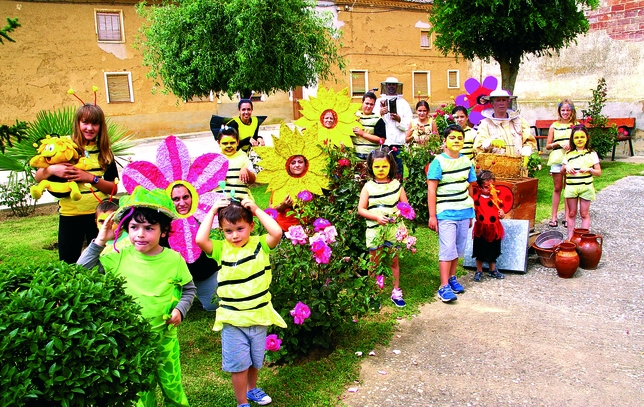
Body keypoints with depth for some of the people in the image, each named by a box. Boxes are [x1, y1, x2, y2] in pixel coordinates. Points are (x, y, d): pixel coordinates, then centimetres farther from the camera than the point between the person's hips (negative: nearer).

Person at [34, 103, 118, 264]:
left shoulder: (105, 153, 5)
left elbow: (113, 188, -1)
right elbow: (38, 177, -1)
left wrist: (91, 178, -16)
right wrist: (51, 170, -22)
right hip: (70, 215, -1)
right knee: (68, 263, 4)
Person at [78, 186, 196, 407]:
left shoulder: (174, 259, -11)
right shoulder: (120, 256, -9)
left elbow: (189, 289, 4)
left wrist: (180, 309, -13)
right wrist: (99, 241, -16)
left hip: (165, 337, -1)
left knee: (172, 385, 15)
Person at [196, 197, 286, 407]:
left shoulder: (260, 244, -7)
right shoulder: (221, 249, -6)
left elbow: (277, 232, -26)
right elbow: (200, 240, -23)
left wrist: (256, 210, -19)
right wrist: (212, 212, -16)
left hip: (259, 316, 1)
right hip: (232, 320, -1)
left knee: (256, 359, 22)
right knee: (239, 363, 7)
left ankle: (252, 389, 49)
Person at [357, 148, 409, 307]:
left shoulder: (396, 185, 2)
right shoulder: (368, 187, -1)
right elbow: (361, 209, -3)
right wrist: (377, 217, -16)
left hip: (393, 228, 1)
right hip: (374, 229, -1)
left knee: (394, 261, 9)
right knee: (374, 262, 9)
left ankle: (396, 292, 23)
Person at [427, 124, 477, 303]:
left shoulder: (466, 161, 9)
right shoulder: (438, 162, -8)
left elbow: (469, 188, 15)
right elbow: (431, 190, -11)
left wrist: (471, 212, 17)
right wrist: (432, 216, -14)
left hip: (464, 212, 6)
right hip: (446, 213, -5)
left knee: (458, 248, 13)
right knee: (447, 250, -7)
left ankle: (452, 278, 28)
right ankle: (444, 287, -3)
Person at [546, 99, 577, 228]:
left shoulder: (576, 126, 8)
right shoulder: (554, 126, 8)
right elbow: (547, 146, 6)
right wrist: (559, 143, -10)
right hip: (557, 159, 0)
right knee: (557, 188, 4)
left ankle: (567, 217, 9)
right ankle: (554, 217, 8)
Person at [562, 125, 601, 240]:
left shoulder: (592, 154, 2)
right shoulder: (569, 154, 7)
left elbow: (599, 172, 1)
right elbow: (561, 171, 12)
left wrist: (588, 170, -17)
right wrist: (566, 167, -10)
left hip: (586, 187, -2)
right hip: (571, 187, 2)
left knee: (584, 214, 4)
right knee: (571, 213, 8)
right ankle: (570, 237, 13)